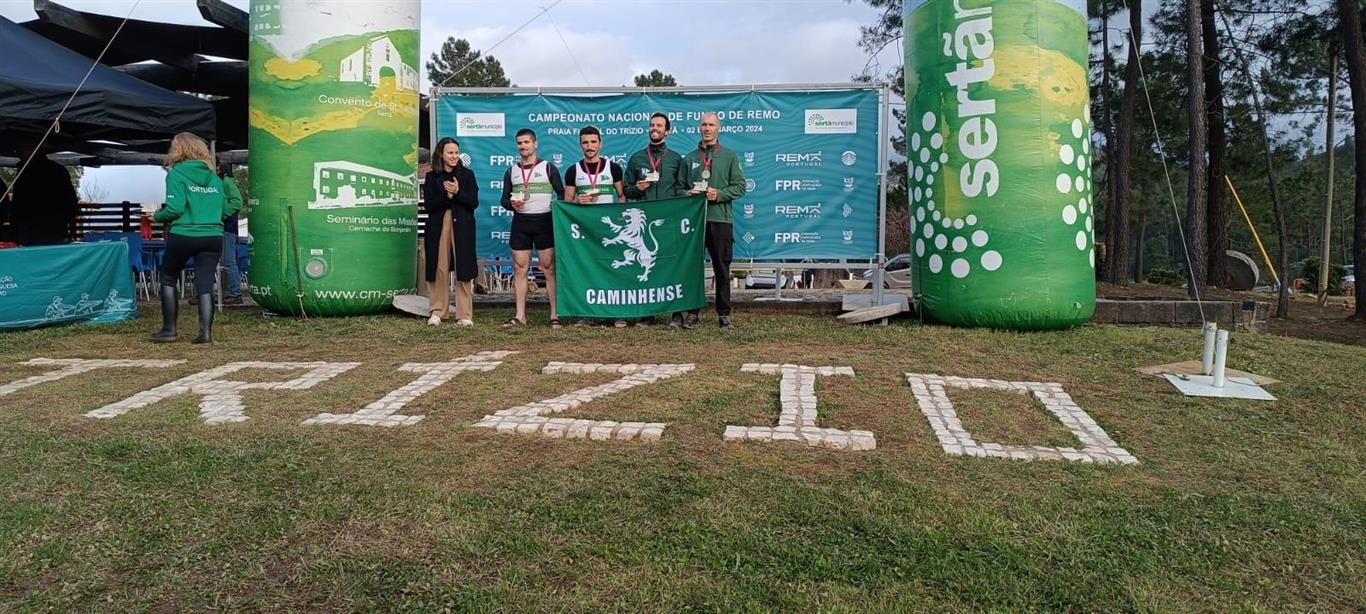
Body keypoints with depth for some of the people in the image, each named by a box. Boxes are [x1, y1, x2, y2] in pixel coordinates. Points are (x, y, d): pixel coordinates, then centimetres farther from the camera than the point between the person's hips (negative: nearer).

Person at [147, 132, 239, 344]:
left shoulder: (176, 174, -4)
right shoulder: (213, 177, 10)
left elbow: (175, 208, -13)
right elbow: (225, 209, 10)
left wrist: (157, 217, 5)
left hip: (183, 236, -3)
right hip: (213, 237, 3)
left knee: (168, 279, 14)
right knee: (205, 284, 3)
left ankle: (169, 329, 15)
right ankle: (206, 331, -5)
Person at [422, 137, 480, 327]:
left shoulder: (467, 174, 7)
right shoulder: (432, 177, 7)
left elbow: (474, 202, -1)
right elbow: (428, 204, -2)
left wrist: (457, 193, -15)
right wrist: (447, 195, -15)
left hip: (462, 226, 0)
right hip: (438, 227, 1)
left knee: (463, 270, -2)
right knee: (439, 270, 1)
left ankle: (464, 315, 2)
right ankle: (436, 312, 10)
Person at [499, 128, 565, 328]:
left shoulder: (548, 168, 4)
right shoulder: (511, 171, 13)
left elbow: (562, 195, 5)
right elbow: (504, 199, 14)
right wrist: (512, 204, -8)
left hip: (544, 222, -3)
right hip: (520, 222, 3)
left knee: (550, 269, -5)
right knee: (519, 269, 2)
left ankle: (555, 315, -2)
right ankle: (520, 316, 7)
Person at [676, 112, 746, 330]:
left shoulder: (729, 157, 8)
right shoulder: (689, 158, 14)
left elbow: (740, 186, 3)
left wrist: (719, 194, -12)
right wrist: (689, 194, -7)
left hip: (720, 219, -1)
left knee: (722, 269, 2)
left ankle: (724, 314, 8)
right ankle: (692, 312, 10)